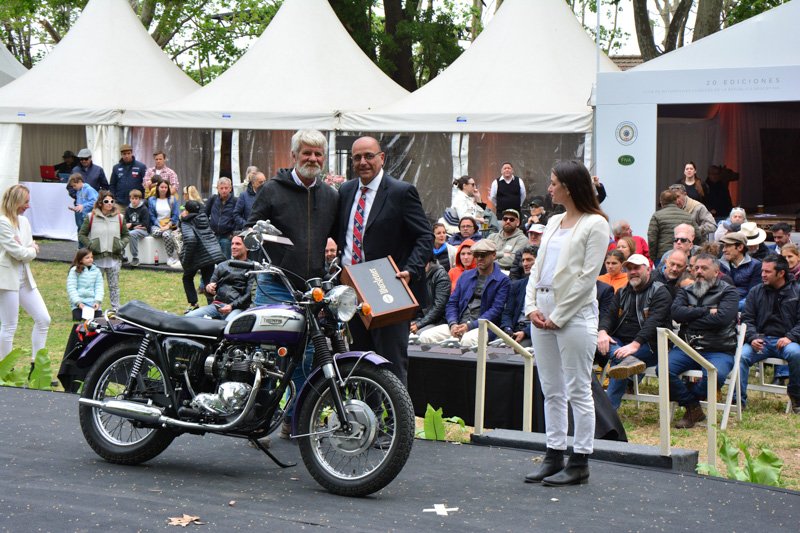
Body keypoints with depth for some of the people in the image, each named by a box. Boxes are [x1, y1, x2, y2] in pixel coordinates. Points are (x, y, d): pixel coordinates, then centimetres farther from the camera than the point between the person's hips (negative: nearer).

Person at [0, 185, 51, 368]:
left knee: (43, 320, 5)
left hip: (24, 277, 9)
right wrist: (31, 249, 2)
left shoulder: (23, 221, 12)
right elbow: (19, 253, -18)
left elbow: (32, 252, 12)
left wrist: (26, 249, -10)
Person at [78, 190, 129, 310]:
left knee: (114, 286, 7)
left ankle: (116, 309, 13)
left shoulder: (119, 218, 6)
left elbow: (126, 236, 15)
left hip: (114, 258, 1)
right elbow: (81, 235, 5)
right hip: (97, 259, -1)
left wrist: (121, 244, -4)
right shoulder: (91, 218, 0)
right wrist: (90, 245, -9)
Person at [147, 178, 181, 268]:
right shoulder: (151, 200, 8)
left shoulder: (172, 200, 10)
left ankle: (171, 259, -28)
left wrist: (168, 226, -10)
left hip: (170, 226, 0)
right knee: (156, 232, -35)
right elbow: (152, 216, 3)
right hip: (156, 225, 0)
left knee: (166, 234, -34)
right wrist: (160, 226, -10)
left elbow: (175, 216, 4)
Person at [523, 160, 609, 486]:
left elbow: (587, 276, -12)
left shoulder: (595, 224, -7)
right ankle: (554, 456, 17)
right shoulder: (554, 222, 17)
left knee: (578, 390, -3)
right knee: (551, 390, 10)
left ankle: (580, 463, 1)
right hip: (543, 311, 8)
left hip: (574, 312, -8)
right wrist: (532, 306, 1)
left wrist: (559, 316, -13)